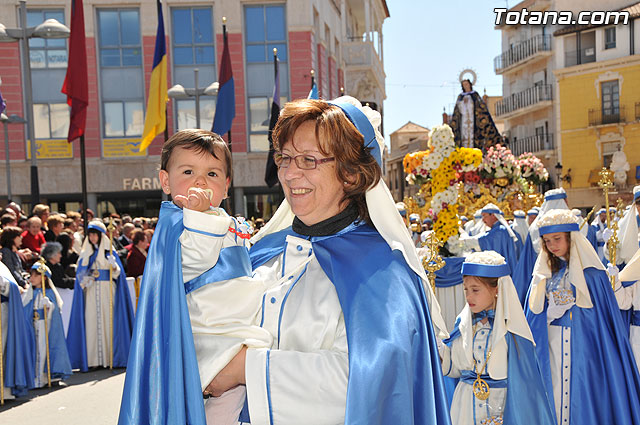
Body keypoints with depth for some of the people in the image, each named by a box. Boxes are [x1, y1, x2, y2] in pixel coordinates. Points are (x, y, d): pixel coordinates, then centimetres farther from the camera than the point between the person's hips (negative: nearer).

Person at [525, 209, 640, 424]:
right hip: (551, 348, 3)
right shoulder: (545, 273, 5)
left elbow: (608, 314, -6)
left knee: (583, 398, 2)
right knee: (554, 391, 7)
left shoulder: (591, 271, -7)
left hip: (583, 345, -3)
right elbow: (534, 316, 12)